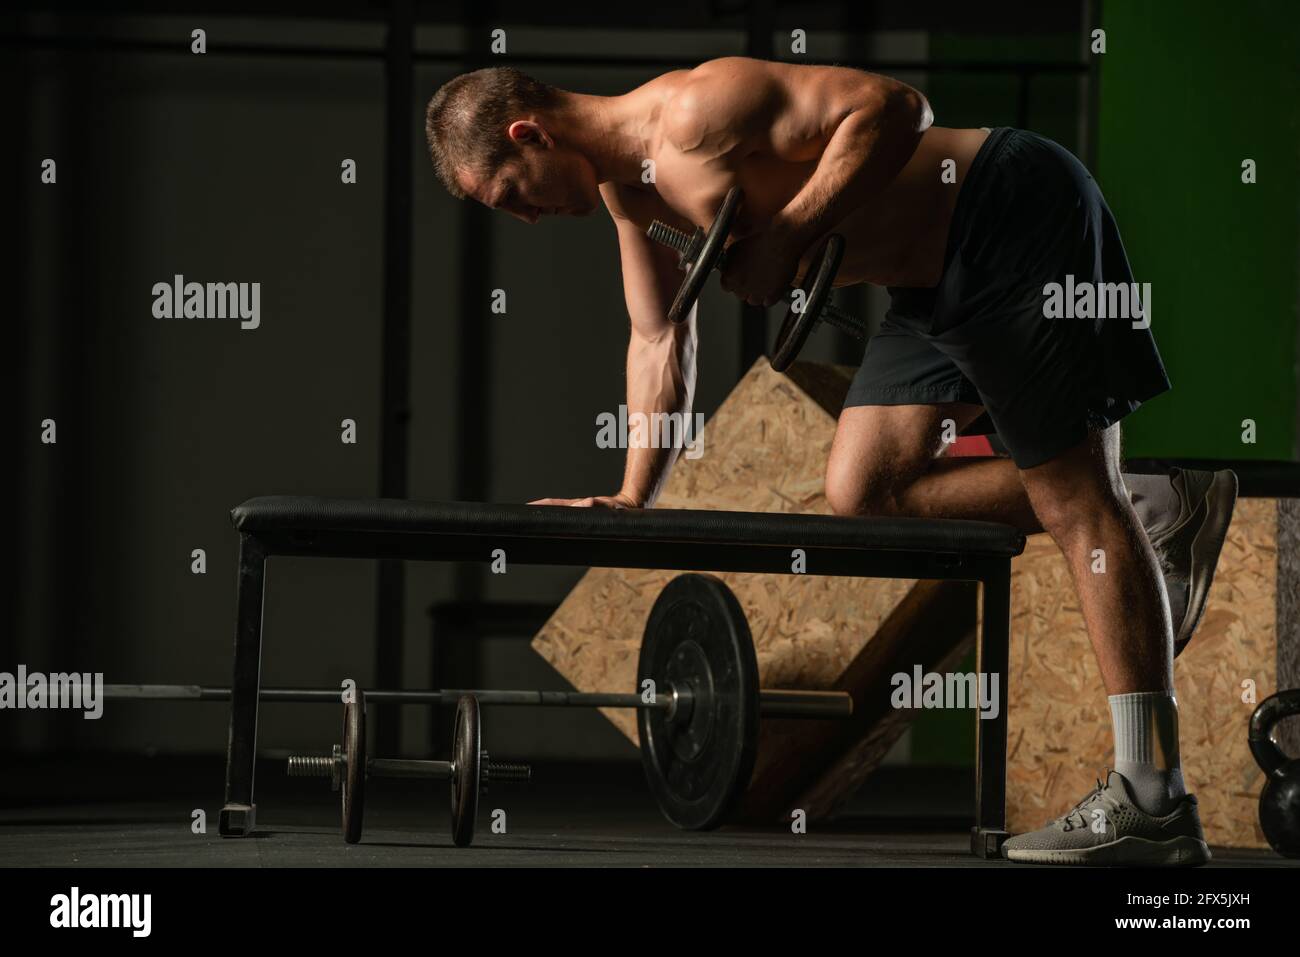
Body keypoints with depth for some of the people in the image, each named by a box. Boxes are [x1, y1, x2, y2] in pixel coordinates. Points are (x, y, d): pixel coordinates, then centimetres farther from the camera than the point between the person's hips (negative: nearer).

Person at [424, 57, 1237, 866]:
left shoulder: (697, 110, -20)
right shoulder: (625, 185, 11)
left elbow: (890, 105, -27)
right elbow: (661, 342, 20)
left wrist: (786, 235, -27)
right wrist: (632, 500, 15)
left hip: (1016, 220, -10)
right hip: (937, 280, 10)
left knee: (1072, 497, -9)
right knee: (863, 491, 6)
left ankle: (1154, 802, -10)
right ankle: (1159, 507, 13)